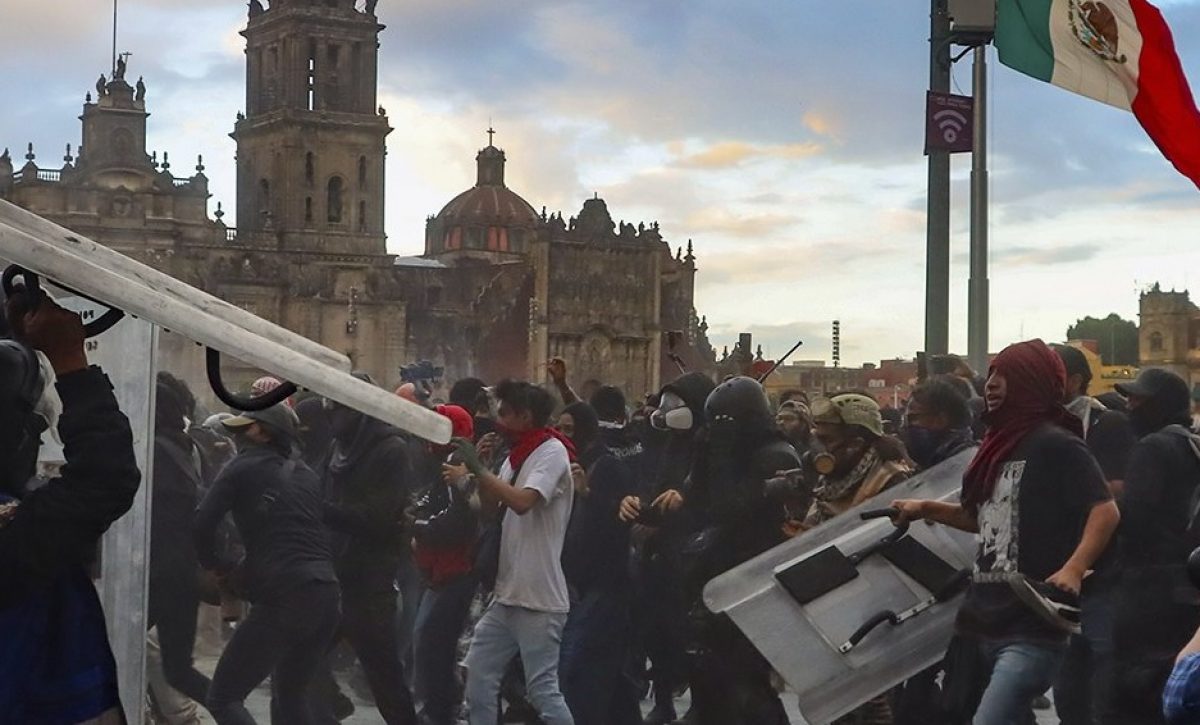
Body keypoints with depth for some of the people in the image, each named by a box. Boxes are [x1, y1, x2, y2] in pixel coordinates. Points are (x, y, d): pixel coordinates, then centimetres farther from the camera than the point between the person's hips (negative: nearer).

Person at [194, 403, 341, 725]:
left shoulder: (244, 467, 4)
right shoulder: (306, 474, 21)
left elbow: (201, 526, -5)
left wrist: (220, 566, 12)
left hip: (284, 596, -7)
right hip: (327, 595, 7)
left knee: (223, 698, 1)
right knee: (291, 693, 25)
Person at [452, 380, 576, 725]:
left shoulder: (552, 451, -11)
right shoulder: (516, 456, 15)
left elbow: (523, 502, -25)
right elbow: (494, 512, 15)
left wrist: (479, 469, -18)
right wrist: (479, 471, 2)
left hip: (539, 598, -9)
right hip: (506, 593, 9)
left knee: (542, 689, -6)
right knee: (479, 676, 8)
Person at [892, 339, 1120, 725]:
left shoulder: (1056, 444, -10)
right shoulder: (1002, 445, 17)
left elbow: (1106, 510, -19)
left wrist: (1073, 569, -32)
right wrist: (927, 509, 17)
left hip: (1030, 627, -10)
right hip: (979, 621, 10)